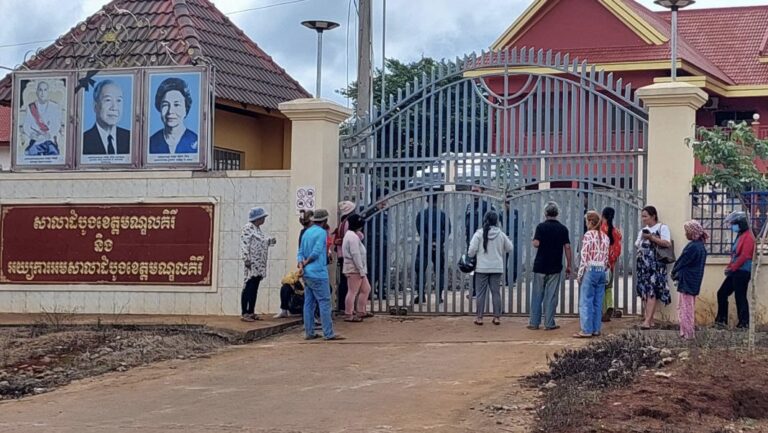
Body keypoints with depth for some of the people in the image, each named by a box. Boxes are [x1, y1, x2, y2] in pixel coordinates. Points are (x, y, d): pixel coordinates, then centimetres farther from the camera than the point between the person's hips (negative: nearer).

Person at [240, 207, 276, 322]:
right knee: (248, 288, -8)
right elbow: (244, 244, -18)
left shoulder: (258, 229, 18)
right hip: (252, 265, -9)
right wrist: (246, 259, -23)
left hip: (259, 265, 9)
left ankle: (251, 312, 15)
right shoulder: (248, 228, -10)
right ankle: (244, 313, -7)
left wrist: (270, 241, 12)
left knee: (254, 289, 11)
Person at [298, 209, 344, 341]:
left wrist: (301, 263, -5)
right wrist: (306, 263, -4)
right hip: (318, 273, -8)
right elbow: (316, 251, -17)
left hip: (307, 274, 8)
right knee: (325, 302, -5)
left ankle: (309, 332, 10)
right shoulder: (322, 232, -10)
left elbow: (300, 252, 10)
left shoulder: (306, 232, 15)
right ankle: (328, 333, -7)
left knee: (309, 303, 9)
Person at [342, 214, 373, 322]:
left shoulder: (351, 235, 18)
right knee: (353, 292, -7)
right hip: (354, 269, -11)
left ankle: (361, 312, 23)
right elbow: (355, 255, -22)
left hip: (358, 269, 11)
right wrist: (361, 270, -21)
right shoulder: (353, 237, -17)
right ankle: (348, 315, -3)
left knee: (366, 289, 16)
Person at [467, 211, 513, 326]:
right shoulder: (501, 234, -1)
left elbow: (472, 251, -11)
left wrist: (470, 256, 11)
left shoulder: (479, 234, -9)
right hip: (497, 268, 2)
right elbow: (509, 248, 9)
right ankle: (497, 317, 10)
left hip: (482, 268, -2)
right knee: (496, 292, 9)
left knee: (481, 293, 4)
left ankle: (479, 317, 5)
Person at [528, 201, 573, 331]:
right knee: (551, 296, 3)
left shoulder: (541, 227, -6)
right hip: (555, 268, 1)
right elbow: (567, 247, -2)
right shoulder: (563, 229, 0)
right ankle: (549, 323, 3)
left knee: (537, 295, 7)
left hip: (540, 266, -1)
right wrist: (569, 265, 4)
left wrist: (534, 239, 8)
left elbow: (536, 244, -16)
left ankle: (534, 322, 8)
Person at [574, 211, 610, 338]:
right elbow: (606, 257, 10)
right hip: (601, 271, 6)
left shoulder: (588, 235, -9)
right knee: (598, 302, 10)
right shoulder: (605, 237, 9)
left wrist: (579, 274, -6)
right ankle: (596, 329, 12)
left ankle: (586, 330, -5)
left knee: (586, 301, -3)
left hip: (590, 270, -6)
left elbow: (584, 257, -11)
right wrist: (603, 270, 17)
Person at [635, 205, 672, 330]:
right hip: (643, 264, 7)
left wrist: (652, 238, -14)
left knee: (652, 291, -14)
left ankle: (647, 320, -20)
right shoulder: (643, 230, 20)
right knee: (644, 292, 4)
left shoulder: (662, 228, -1)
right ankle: (649, 318, 9)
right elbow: (637, 245, 22)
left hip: (656, 265, -7)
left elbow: (668, 243, -12)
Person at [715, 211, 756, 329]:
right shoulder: (740, 236, 19)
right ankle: (721, 320, 14)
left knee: (740, 297, -6)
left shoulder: (748, 237, -12)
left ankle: (744, 323, 0)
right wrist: (729, 267, 9)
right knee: (722, 293, 9)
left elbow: (744, 256, -19)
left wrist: (732, 268, -14)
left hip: (742, 272, -10)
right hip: (735, 272, 10)